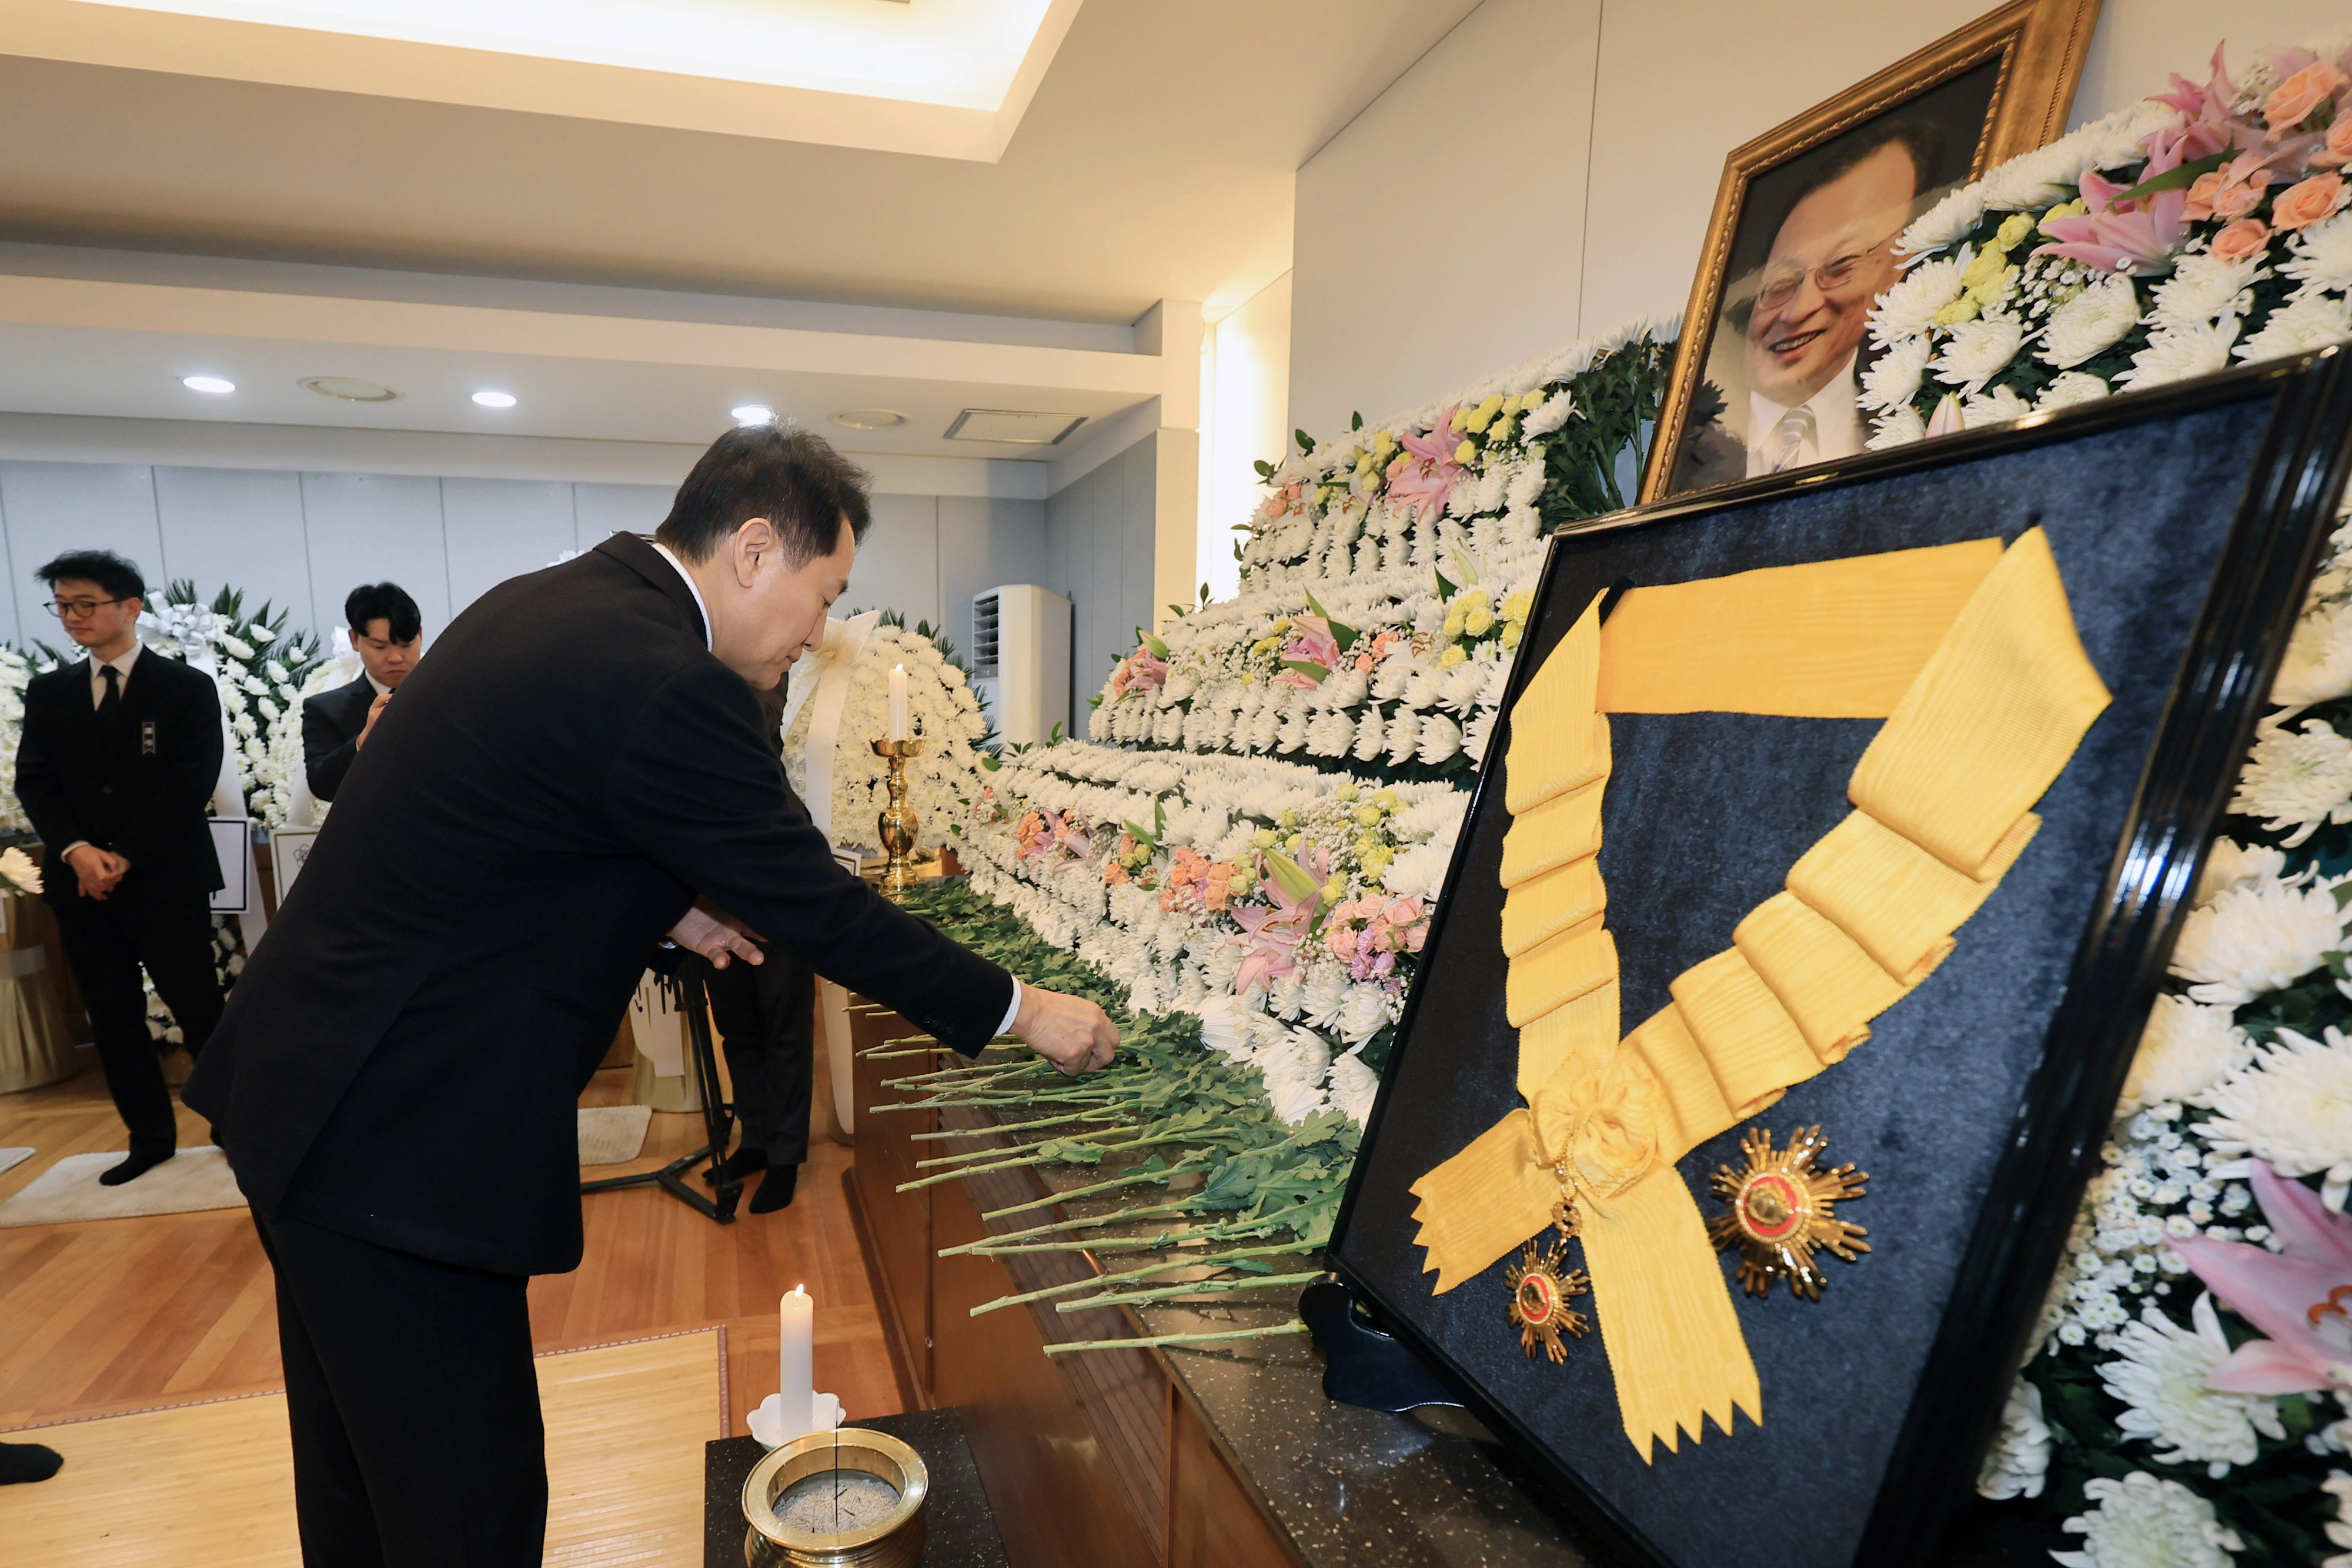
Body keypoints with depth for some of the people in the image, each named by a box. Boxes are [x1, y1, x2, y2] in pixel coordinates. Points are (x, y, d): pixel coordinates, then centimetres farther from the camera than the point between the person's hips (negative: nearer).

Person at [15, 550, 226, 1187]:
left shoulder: (187, 688, 0)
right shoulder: (47, 692, 13)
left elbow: (191, 784, -8)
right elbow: (33, 782, 6)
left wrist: (124, 857, -14)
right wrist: (76, 850, -12)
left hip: (167, 878, -4)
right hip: (81, 882, 5)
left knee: (199, 1011, -2)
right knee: (113, 1018, 9)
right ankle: (150, 1137, 20)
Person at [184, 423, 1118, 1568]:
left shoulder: (547, 603, 5)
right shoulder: (666, 685, -25)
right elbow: (819, 908, -19)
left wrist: (657, 902, 8)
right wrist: (1022, 1012, -8)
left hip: (308, 1087, 10)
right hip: (398, 1136, -10)